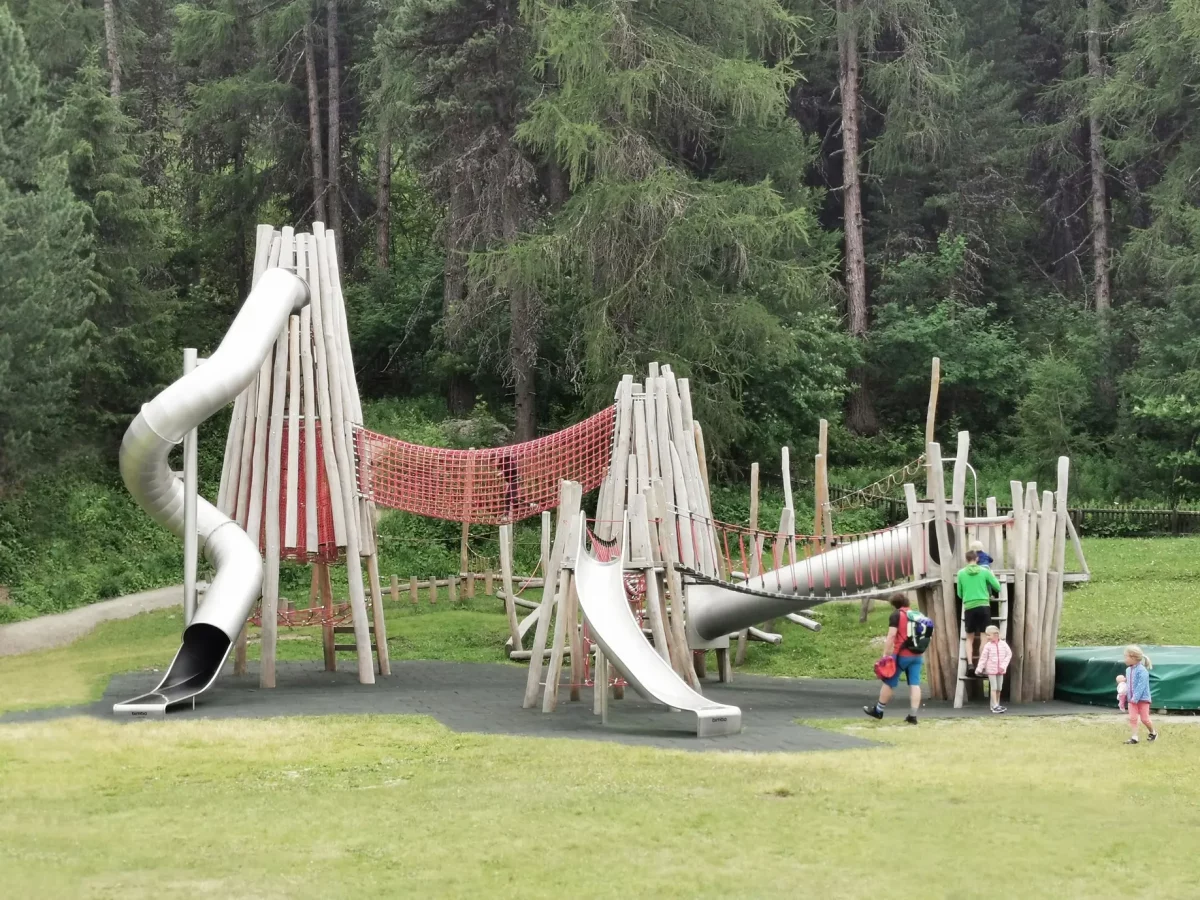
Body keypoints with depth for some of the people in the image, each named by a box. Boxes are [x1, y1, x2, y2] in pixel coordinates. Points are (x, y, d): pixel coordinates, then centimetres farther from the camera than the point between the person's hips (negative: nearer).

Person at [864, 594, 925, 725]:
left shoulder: (896, 615, -5)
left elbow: (891, 635, -15)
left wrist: (885, 654, -14)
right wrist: (922, 656, 25)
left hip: (902, 655, -6)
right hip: (917, 656, 6)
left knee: (889, 682, 8)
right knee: (915, 684, 1)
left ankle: (878, 711, 20)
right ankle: (912, 716, -3)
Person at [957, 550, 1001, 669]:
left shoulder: (961, 573, 4)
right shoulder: (984, 571, 1)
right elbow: (998, 588, 7)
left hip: (969, 608, 1)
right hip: (983, 606, -1)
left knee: (970, 638, 13)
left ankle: (970, 663, -2)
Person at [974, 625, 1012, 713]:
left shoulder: (1003, 644, -4)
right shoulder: (987, 645, -8)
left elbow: (1009, 654, 0)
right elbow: (983, 658, -6)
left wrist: (1003, 665, -9)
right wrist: (979, 669, -9)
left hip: (1000, 670, 3)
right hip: (991, 669, -3)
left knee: (999, 688, 8)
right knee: (994, 688, -6)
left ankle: (996, 705, 19)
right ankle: (995, 706, -6)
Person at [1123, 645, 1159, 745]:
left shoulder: (1142, 670, -20)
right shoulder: (1128, 670, 5)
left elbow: (1141, 686, -24)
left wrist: (1135, 698, -26)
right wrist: (1130, 697, 11)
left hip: (1143, 698, -7)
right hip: (1132, 699, 7)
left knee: (1144, 719, 3)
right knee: (1132, 718, -2)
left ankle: (1153, 733, 27)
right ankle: (1134, 737, 0)